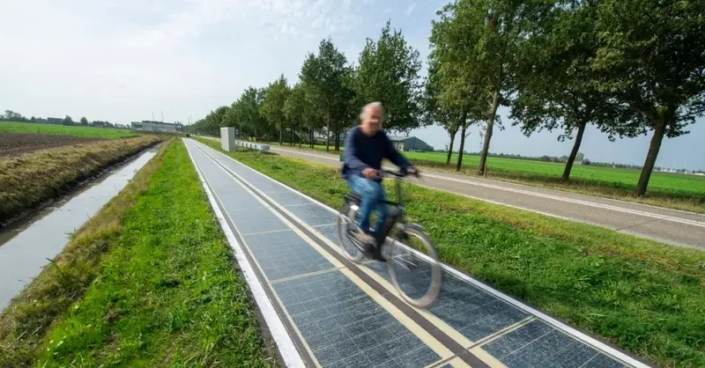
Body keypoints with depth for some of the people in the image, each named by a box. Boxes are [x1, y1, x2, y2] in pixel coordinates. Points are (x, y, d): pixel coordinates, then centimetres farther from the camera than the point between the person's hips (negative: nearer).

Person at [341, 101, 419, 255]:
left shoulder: (382, 137, -1)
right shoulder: (354, 134, -15)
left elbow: (394, 155, -7)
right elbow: (349, 157, -30)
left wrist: (408, 167, -27)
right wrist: (364, 169, -51)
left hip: (374, 178, 5)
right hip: (355, 175, -5)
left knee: (384, 213, -2)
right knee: (372, 190, -38)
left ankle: (375, 245, 22)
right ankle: (362, 229, -19)